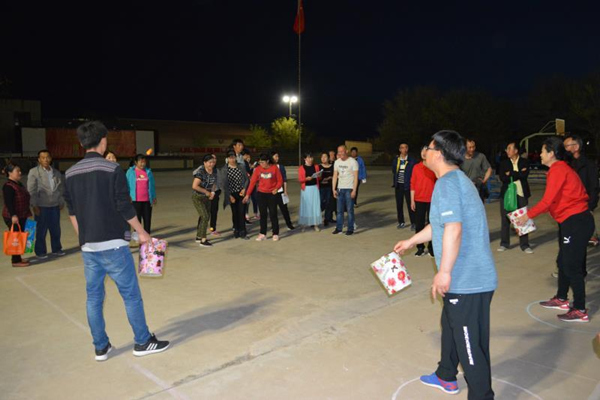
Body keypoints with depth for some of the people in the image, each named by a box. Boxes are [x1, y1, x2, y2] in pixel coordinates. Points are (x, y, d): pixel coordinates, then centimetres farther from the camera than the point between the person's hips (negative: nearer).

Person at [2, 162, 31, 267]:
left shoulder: (19, 184, 13)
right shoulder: (8, 186, -16)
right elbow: (8, 202, -23)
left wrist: (27, 213, 24)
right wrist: (13, 215, -31)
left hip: (21, 216, 9)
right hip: (12, 217, -9)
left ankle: (18, 257, 23)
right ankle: (16, 261, 1)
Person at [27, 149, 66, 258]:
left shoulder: (56, 172, 9)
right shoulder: (34, 172, -5)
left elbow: (61, 188, 15)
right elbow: (31, 190, -7)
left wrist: (61, 202, 11)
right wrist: (35, 205, -11)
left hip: (55, 206, 4)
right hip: (42, 206, -4)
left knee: (56, 229, 11)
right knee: (41, 230, 4)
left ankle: (56, 249, 25)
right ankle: (40, 252, 16)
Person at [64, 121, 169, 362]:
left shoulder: (70, 174, 6)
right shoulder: (112, 170, -12)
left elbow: (72, 211, 12)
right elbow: (124, 207, -12)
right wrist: (141, 232, -1)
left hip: (88, 246, 6)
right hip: (113, 244, -6)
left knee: (94, 297, 13)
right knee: (131, 295, 4)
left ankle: (101, 347, 22)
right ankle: (143, 342, 14)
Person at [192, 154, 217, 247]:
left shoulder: (214, 171, 0)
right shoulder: (201, 172, -21)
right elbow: (194, 186, -27)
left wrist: (213, 192, -5)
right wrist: (206, 191, -19)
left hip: (206, 197, 8)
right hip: (197, 197, -7)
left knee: (206, 216, 13)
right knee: (205, 217, -13)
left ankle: (198, 237, 30)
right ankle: (203, 240, -6)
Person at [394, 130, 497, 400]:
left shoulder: (447, 183, -18)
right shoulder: (457, 180, 15)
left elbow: (453, 229, -29)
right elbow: (439, 225, 25)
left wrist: (444, 272, -25)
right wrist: (410, 242, 32)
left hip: (467, 279, -11)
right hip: (471, 276, 11)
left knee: (469, 342, 1)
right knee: (450, 325, 25)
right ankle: (446, 377, 44)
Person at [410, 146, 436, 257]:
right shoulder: (416, 167, 3)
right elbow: (413, 184, 4)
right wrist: (412, 201, 0)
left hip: (432, 200, -2)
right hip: (419, 200, 2)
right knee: (419, 224, 5)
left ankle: (431, 247, 14)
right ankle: (420, 248, 14)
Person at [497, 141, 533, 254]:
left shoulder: (524, 161, 3)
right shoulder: (503, 163, 6)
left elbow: (524, 175, -14)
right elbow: (502, 178, -8)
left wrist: (510, 174, -10)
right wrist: (518, 174, -12)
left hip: (521, 194, -1)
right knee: (505, 219, 5)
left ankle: (524, 244, 12)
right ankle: (504, 243, 16)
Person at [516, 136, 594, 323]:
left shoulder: (558, 170, -14)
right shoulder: (561, 168, 16)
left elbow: (548, 200, -18)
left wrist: (528, 215, -8)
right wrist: (531, 214, 12)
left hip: (576, 222, -10)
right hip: (570, 221, 10)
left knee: (572, 266, -4)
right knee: (563, 262, 18)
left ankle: (580, 311, 3)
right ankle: (561, 299, 32)